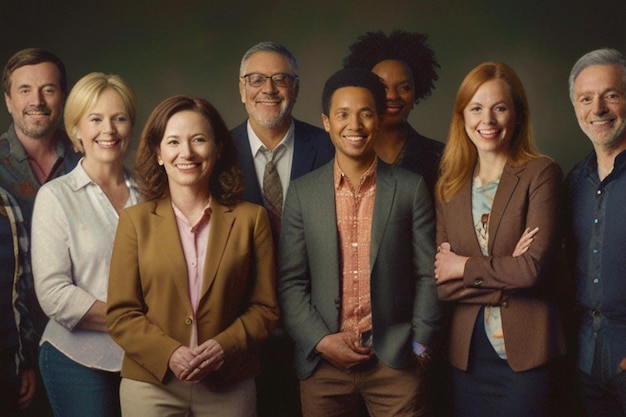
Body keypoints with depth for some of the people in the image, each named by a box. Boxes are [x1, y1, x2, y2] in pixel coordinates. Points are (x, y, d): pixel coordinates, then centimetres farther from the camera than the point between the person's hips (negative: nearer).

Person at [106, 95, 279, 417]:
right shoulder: (135, 220, 1)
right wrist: (169, 354, -16)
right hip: (149, 384, 0)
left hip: (229, 387, 1)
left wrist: (225, 346, -14)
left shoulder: (250, 218, 2)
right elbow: (120, 314, -1)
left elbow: (264, 308, 2)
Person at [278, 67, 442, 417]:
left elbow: (427, 276, 2)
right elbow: (291, 281, 3)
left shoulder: (411, 188, 2)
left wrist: (420, 345, -3)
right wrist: (321, 341, -7)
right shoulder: (302, 192, 4)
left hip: (395, 358, -1)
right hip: (322, 361, 1)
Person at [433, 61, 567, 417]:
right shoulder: (449, 187, 6)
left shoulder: (541, 174, -5)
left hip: (525, 352, -4)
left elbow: (535, 266, -16)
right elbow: (442, 282, -1)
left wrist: (466, 267, -6)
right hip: (468, 352, 4)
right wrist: (505, 273, -12)